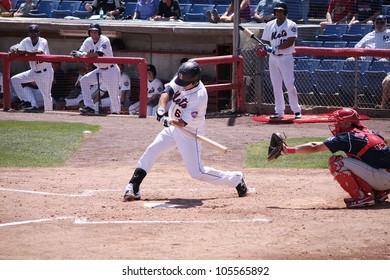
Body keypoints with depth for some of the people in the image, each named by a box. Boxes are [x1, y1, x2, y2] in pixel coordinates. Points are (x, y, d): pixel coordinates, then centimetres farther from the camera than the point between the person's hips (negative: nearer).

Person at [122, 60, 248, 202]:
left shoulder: (199, 96, -30)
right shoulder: (180, 79, -11)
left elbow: (183, 123, -29)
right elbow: (166, 92, -20)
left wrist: (169, 121, -47)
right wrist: (161, 110, -38)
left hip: (190, 132, -7)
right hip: (173, 127, 7)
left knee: (197, 172, -7)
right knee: (150, 152, -3)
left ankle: (236, 179, 6)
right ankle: (132, 189, 1)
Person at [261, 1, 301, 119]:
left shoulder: (291, 25, -5)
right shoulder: (269, 25, 11)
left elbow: (290, 42, -15)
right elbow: (265, 41, 14)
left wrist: (276, 48, -22)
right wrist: (266, 47, -10)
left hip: (286, 58, -5)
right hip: (273, 58, 5)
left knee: (290, 85, -9)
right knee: (276, 86, 6)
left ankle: (296, 111, -1)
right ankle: (279, 111, 11)